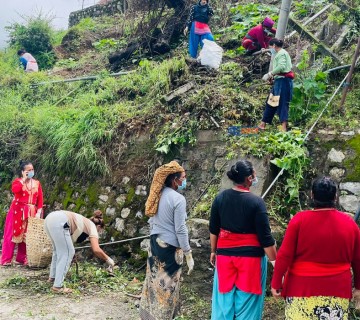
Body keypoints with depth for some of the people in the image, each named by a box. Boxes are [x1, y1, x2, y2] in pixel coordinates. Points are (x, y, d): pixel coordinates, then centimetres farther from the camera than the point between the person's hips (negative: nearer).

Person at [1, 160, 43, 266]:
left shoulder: (37, 183, 9)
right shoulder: (18, 181, 1)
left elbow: (40, 199, 6)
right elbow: (14, 190, -23)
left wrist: (39, 212, -5)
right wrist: (23, 180, -17)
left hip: (31, 213, 3)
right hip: (17, 211, -3)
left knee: (27, 236, 5)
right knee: (11, 234, -1)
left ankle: (21, 259, 14)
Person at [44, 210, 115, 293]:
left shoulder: (82, 223, 33)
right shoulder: (92, 226, 13)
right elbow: (96, 250, -1)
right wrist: (108, 259, 13)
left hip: (49, 219, 9)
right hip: (58, 222, -9)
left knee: (58, 250, 28)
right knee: (67, 253, 2)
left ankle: (52, 277, 39)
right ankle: (57, 286, 2)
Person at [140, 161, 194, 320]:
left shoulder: (158, 195, 4)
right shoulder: (178, 198, -18)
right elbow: (180, 229, -17)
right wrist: (188, 254, -10)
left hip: (155, 243, 7)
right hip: (170, 247, -7)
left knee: (154, 281, 17)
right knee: (166, 284, 5)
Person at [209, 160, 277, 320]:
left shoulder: (220, 197, -2)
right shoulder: (256, 201, -16)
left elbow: (213, 229, 7)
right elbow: (265, 237, -13)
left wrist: (213, 251, 20)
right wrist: (274, 261, -4)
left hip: (225, 254, 4)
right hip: (250, 255, -4)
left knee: (224, 299, 15)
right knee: (247, 302, 9)